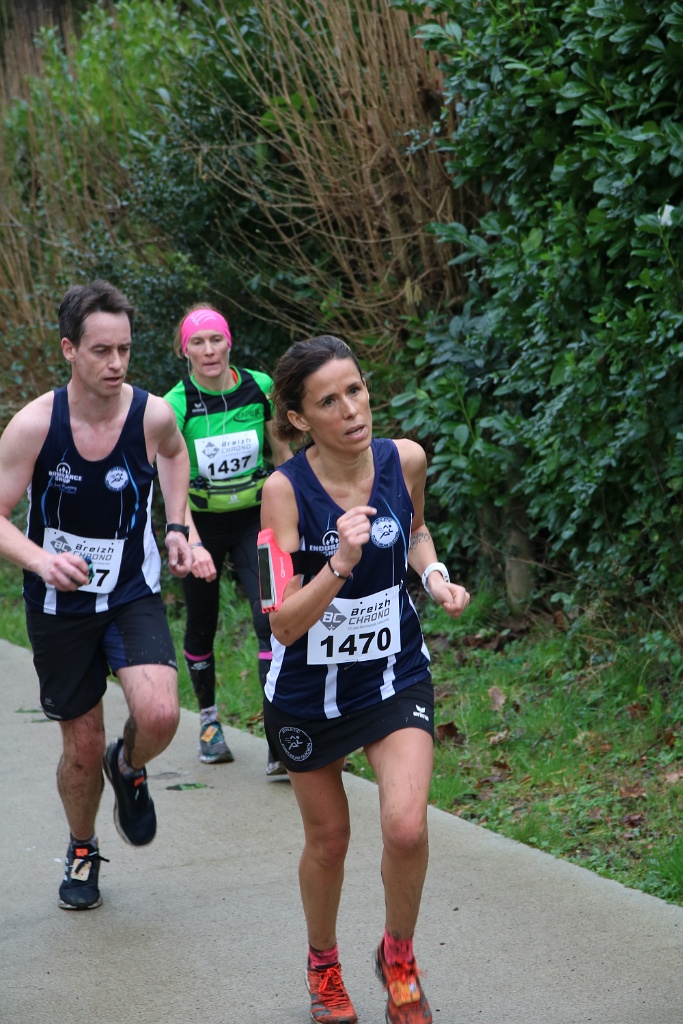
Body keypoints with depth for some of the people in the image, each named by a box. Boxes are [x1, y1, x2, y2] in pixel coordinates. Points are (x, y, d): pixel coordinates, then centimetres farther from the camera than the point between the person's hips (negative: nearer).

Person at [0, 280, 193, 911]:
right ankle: (82, 851, 38)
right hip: (59, 603, -1)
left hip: (134, 595, 1)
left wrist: (176, 525, 2)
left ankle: (129, 769, 14)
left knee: (159, 716, -23)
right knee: (82, 748, 8)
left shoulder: (153, 414, -14)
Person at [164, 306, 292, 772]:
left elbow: (283, 452, 5)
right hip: (201, 524, 0)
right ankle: (209, 718, 38)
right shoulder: (175, 405, -16)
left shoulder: (260, 388, -9)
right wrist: (193, 544, -36)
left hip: (254, 519, 0)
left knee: (272, 617, -16)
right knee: (202, 625, 12)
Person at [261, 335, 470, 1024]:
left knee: (406, 827, -17)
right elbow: (284, 624, -24)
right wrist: (340, 563, -37)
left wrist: (434, 575, -5)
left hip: (394, 673, 2)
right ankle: (324, 967, 40)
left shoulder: (404, 460, -11)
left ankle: (398, 956, 12)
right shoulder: (285, 489, -21)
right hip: (308, 686, -2)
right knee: (328, 839, 12)